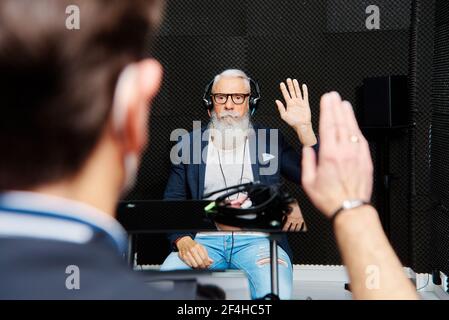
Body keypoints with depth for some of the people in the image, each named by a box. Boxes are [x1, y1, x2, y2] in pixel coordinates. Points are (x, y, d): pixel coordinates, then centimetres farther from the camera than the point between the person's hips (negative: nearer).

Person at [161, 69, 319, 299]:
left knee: (274, 292, -30)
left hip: (258, 238, 0)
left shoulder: (270, 140, 11)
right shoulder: (190, 144, 11)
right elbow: (172, 203, 8)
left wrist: (304, 127, -7)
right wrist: (183, 241, -11)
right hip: (205, 239, 1)